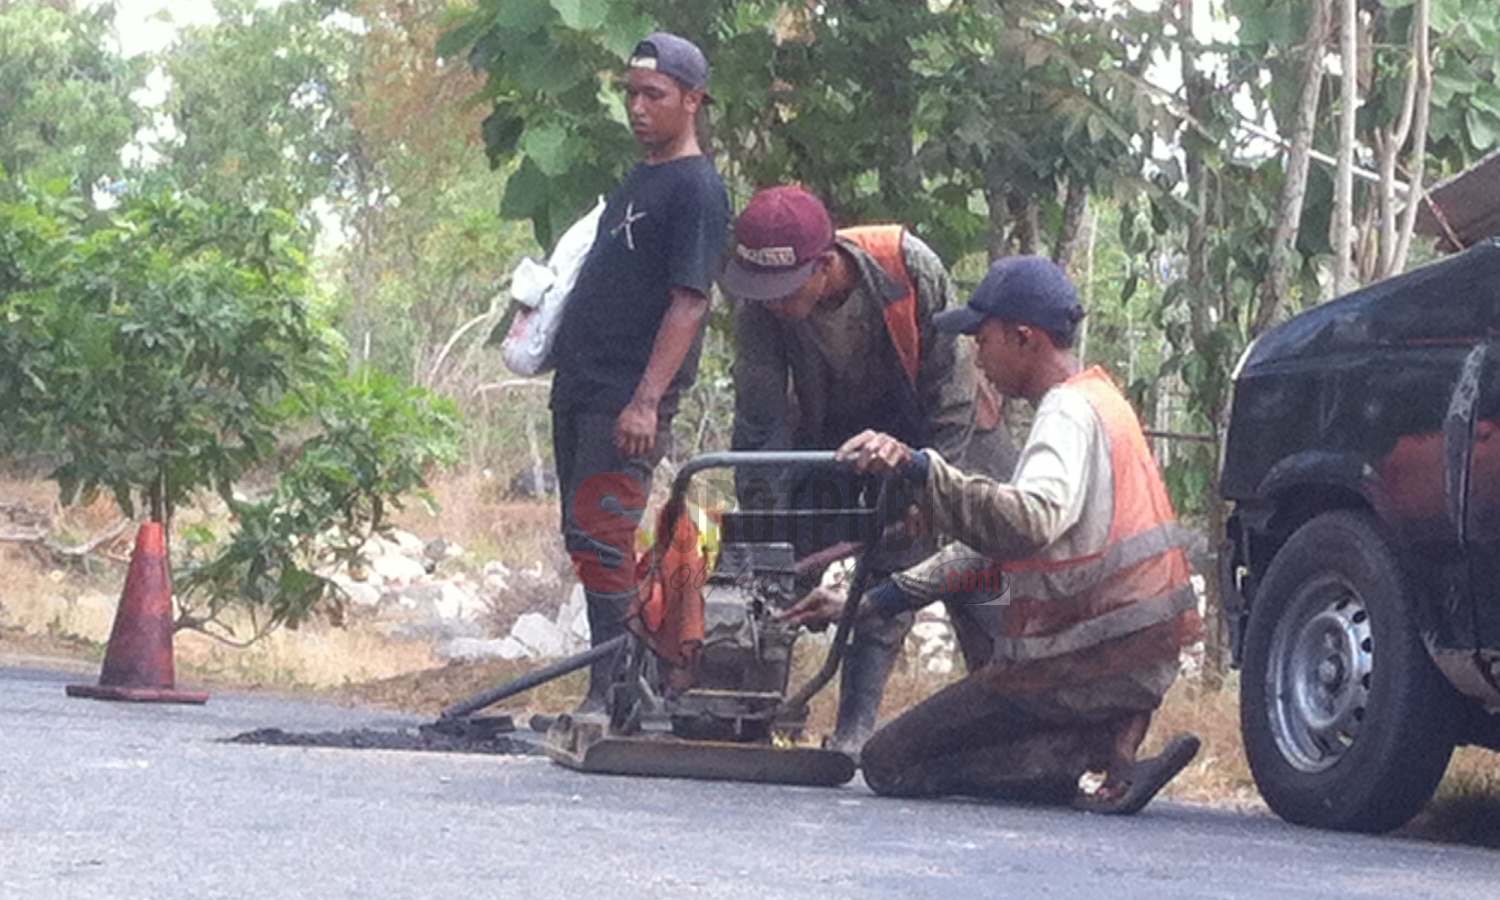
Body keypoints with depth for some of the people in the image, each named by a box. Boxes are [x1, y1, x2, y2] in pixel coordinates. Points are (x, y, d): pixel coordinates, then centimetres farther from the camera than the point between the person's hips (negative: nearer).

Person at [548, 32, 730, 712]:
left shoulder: (696, 187, -8)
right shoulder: (636, 181, 20)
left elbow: (689, 301, -16)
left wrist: (646, 400, -22)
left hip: (629, 400, -10)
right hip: (579, 388, 10)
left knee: (601, 537, -15)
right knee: (584, 537, 10)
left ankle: (615, 694, -13)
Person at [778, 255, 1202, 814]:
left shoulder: (1069, 412, -14)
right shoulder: (1096, 401, 18)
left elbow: (1030, 521, -36)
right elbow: (1000, 553, 21)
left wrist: (919, 468, -40)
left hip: (1084, 663, -10)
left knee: (889, 766, -2)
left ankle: (1103, 747, -14)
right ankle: (1116, 735, 1)